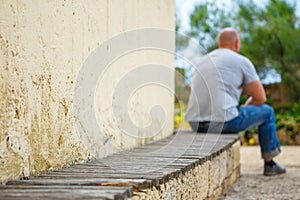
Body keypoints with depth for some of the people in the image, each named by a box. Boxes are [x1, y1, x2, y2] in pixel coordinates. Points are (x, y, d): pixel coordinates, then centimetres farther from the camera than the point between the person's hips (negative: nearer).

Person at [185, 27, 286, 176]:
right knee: (266, 112, 18)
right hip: (222, 122, -7)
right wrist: (244, 108, 25)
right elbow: (260, 98, 5)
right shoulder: (242, 61, 2)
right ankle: (269, 164, 27)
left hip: (195, 124, 7)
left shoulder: (203, 60, 22)